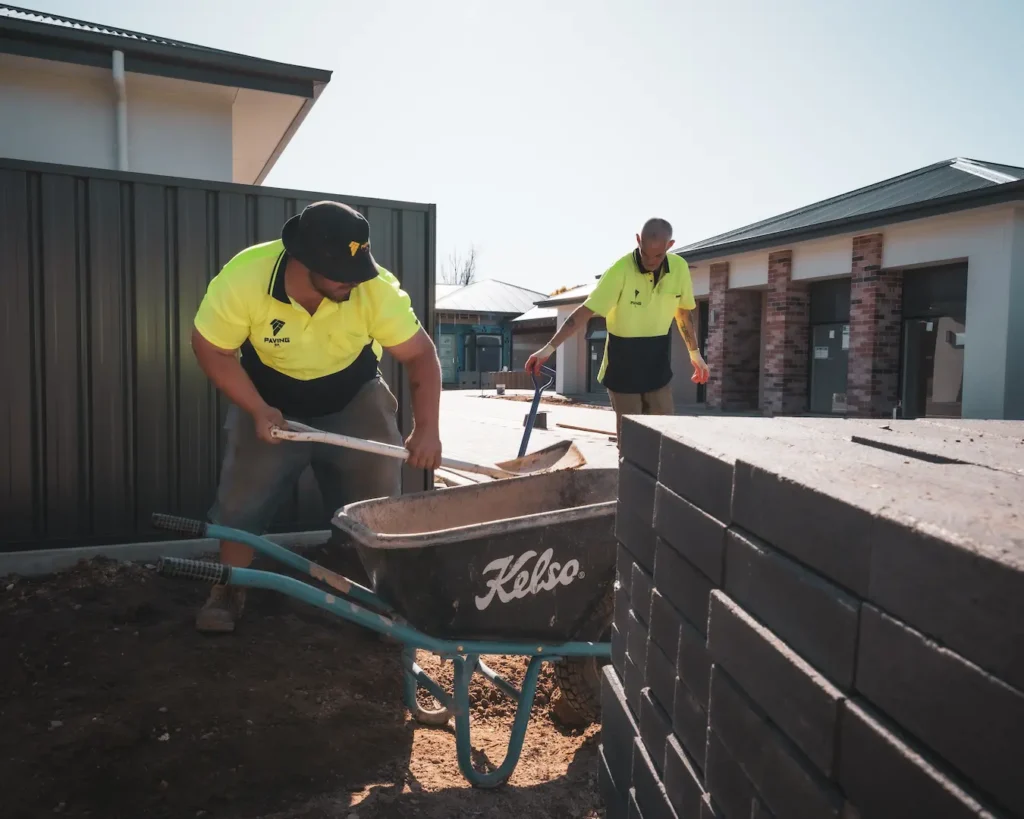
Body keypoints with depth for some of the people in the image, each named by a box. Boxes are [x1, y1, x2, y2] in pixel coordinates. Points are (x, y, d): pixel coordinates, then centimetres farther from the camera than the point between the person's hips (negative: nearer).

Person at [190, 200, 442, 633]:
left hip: (355, 399, 0)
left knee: (375, 503, 0)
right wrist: (257, 410, -25)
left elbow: (420, 354, -22)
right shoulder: (243, 278, -32)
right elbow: (211, 348, -18)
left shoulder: (378, 288, -31)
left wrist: (426, 428, -32)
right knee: (243, 497, 3)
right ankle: (228, 591, 25)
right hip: (271, 398, 0)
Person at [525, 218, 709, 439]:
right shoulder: (620, 271, -22)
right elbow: (585, 311, -23)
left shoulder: (679, 268, -7)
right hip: (623, 363, -4)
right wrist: (549, 348, -29)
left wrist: (694, 353, 14)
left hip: (658, 363, 4)